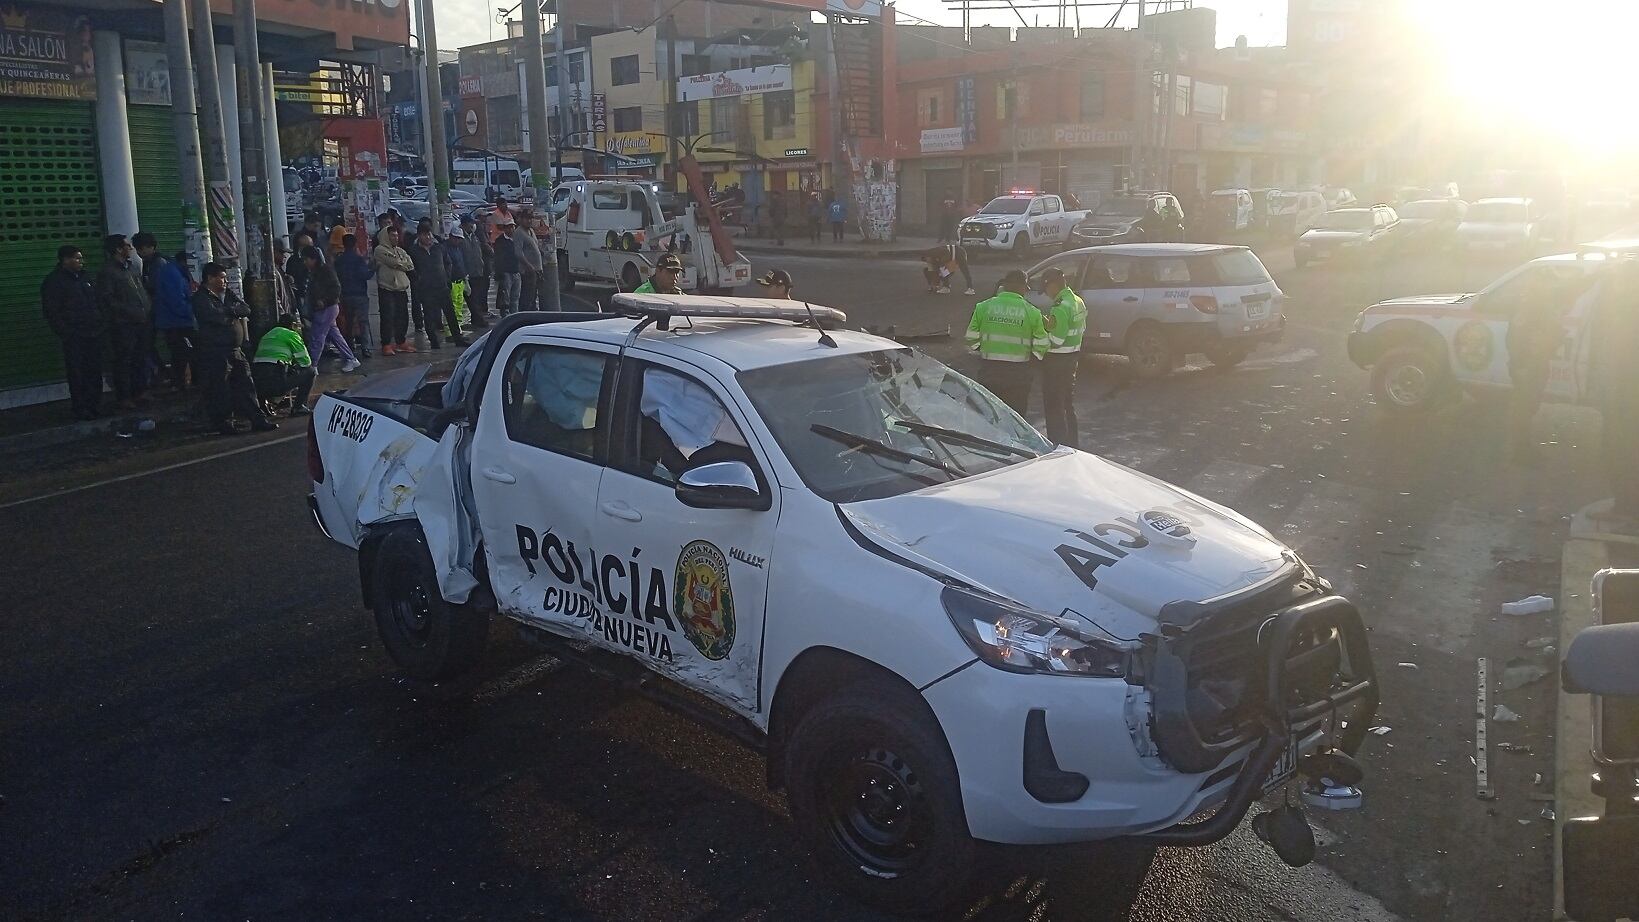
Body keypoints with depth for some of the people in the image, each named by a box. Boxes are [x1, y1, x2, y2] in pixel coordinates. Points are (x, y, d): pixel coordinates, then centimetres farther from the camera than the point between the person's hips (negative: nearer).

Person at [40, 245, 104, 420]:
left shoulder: (82, 278, 15)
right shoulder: (54, 281, -8)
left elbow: (96, 304, 22)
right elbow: (51, 313, -12)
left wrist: (103, 325, 12)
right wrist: (66, 334, -16)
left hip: (94, 334, 7)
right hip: (75, 339, -7)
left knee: (95, 372, 11)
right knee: (78, 374, -1)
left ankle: (95, 406, 22)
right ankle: (81, 410, 7)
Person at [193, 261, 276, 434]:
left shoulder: (228, 294, 15)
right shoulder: (201, 298, -7)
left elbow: (246, 309, 5)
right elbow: (217, 316, -21)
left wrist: (229, 310, -11)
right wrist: (235, 311, -4)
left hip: (235, 350, 7)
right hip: (215, 353, -7)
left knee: (246, 385, 8)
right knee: (219, 391, -1)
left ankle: (258, 420, 12)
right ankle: (223, 423, 8)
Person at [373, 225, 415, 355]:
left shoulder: (400, 250, 18)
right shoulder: (380, 250, -4)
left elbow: (410, 265, 5)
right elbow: (395, 263, -16)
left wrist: (399, 265, -8)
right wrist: (404, 265, 1)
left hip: (401, 288, 7)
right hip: (386, 289, -7)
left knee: (403, 317, 11)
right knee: (388, 317, -7)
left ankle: (401, 342, 22)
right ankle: (386, 345, -3)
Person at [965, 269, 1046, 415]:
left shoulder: (983, 307, 0)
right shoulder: (1031, 312, -4)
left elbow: (972, 339, 3)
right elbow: (1041, 346, -1)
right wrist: (1031, 361, 17)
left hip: (990, 370, 1)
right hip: (1019, 374, -1)